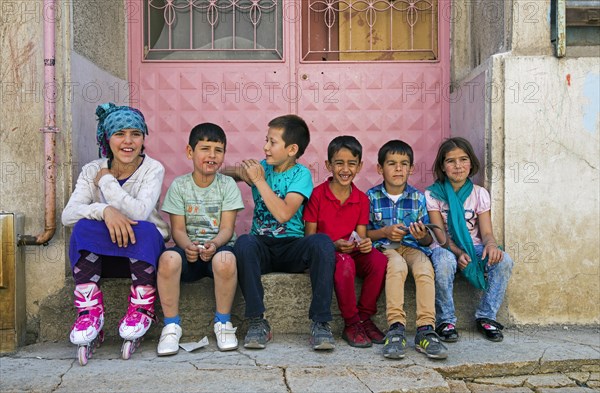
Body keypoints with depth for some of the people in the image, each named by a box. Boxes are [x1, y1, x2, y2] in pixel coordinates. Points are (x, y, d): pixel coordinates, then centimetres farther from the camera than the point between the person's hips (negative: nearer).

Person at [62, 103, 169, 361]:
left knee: (144, 229, -33)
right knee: (85, 225, -27)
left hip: (144, 251, -2)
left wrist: (106, 181, -15)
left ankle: (142, 309, -19)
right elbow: (68, 214, -15)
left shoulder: (153, 170, -7)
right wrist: (105, 210, -33)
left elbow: (139, 212, -24)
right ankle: (90, 312, -23)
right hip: (102, 253, 2)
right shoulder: (92, 171, 0)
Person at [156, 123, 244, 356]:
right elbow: (178, 229, 0)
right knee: (168, 258, -34)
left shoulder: (227, 185, 3)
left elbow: (227, 228, -4)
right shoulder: (179, 186, 5)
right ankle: (171, 326, -15)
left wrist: (213, 245, -25)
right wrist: (188, 246, -22)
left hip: (220, 246, -1)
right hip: (189, 249, 1)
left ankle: (223, 323, -14)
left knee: (225, 259, -37)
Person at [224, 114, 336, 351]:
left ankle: (320, 323, -26)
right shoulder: (261, 168, 10)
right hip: (262, 247, 2)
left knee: (322, 242, -32)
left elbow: (284, 214, -17)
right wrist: (241, 172, -5)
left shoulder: (301, 174, -2)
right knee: (244, 243, -32)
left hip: (292, 247, -2)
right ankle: (258, 322, -24)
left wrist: (259, 180, -11)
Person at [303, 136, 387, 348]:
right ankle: (351, 323, -17)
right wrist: (334, 245, -21)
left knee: (380, 260, -27)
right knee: (345, 264, -37)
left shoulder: (362, 199, 6)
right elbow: (309, 237, -5)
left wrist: (365, 243, -18)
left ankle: (365, 318, -9)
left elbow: (360, 236, 6)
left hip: (352, 252, 4)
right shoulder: (317, 194, -6)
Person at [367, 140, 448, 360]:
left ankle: (425, 331, -33)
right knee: (397, 265, -37)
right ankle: (396, 328, -38)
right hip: (384, 248, -2)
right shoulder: (372, 197, 5)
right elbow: (363, 233, 3)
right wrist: (385, 232, -14)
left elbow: (428, 241, 10)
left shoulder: (418, 198, 10)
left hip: (412, 247, 2)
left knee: (425, 267, -33)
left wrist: (422, 236, -13)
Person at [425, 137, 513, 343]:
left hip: (475, 247, 3)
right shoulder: (432, 194, -1)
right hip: (445, 248, -3)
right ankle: (446, 320, -19)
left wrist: (491, 245, -26)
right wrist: (458, 252, -27)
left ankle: (486, 316, -9)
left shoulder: (480, 194, 7)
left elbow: (486, 231, -1)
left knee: (503, 261, -27)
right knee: (444, 262, -38)